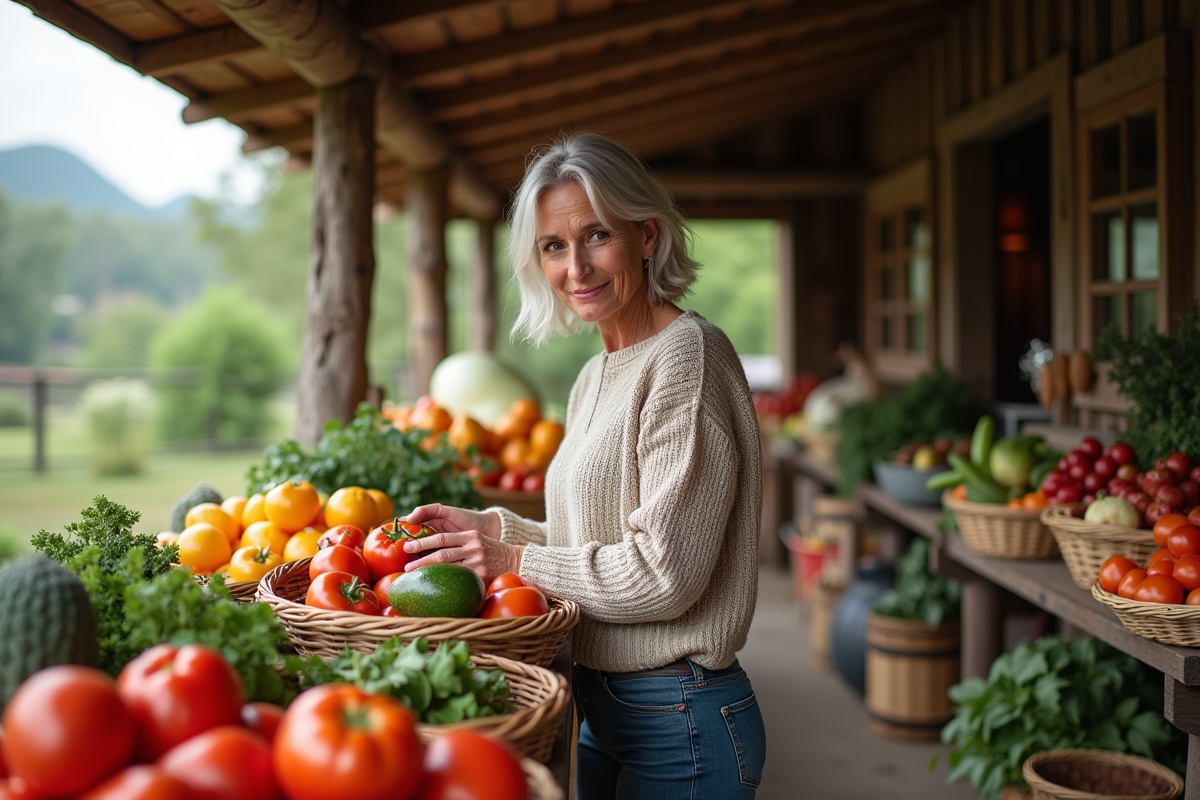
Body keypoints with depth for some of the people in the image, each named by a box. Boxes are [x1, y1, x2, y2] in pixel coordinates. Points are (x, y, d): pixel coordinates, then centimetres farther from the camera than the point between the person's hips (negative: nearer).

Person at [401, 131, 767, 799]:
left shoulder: (687, 355, -18)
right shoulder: (597, 377, 11)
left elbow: (664, 571, -22)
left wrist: (516, 560, -14)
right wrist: (490, 527, 6)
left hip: (680, 725, -8)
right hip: (596, 705, 8)